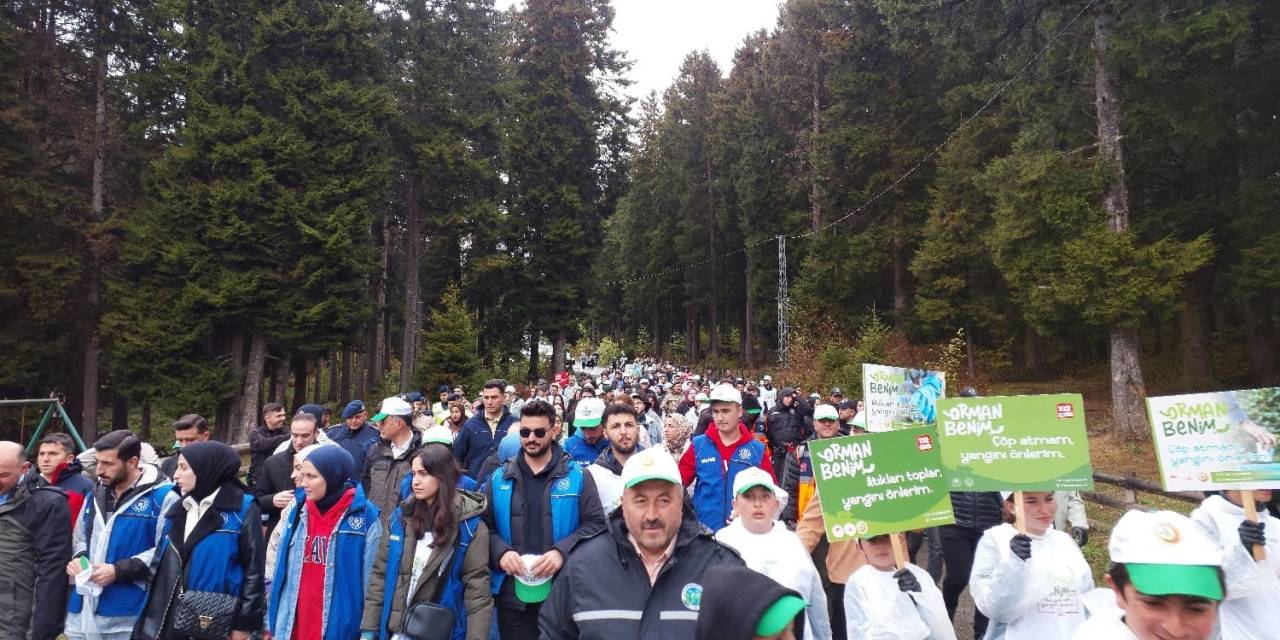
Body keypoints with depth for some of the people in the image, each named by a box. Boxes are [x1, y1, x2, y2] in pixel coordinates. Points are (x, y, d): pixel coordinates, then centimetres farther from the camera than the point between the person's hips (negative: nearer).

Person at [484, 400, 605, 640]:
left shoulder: (578, 476, 0)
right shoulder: (499, 478, 7)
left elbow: (595, 524, -4)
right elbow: (484, 526, 6)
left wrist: (563, 551, -17)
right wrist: (501, 551, -13)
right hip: (512, 595, 2)